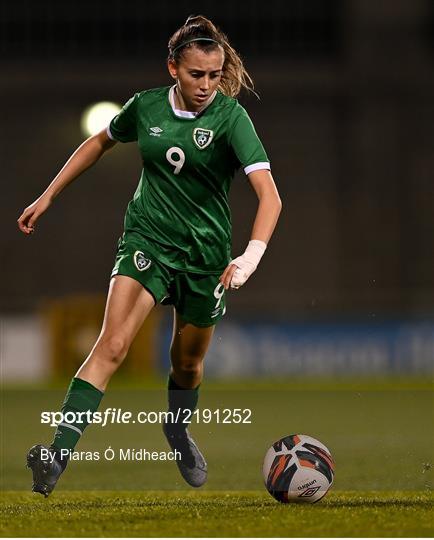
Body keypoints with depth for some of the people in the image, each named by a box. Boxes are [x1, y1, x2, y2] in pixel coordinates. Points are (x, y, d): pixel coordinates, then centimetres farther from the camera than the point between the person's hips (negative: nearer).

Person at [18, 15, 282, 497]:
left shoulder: (230, 117, -14)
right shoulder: (146, 106, -4)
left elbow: (269, 194, -23)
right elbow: (100, 142, 17)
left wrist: (251, 256, -39)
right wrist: (48, 196, 17)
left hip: (205, 252, 0)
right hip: (147, 239, 0)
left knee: (187, 363, 16)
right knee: (112, 345, -20)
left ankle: (178, 431, 49)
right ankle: (58, 452, -31)